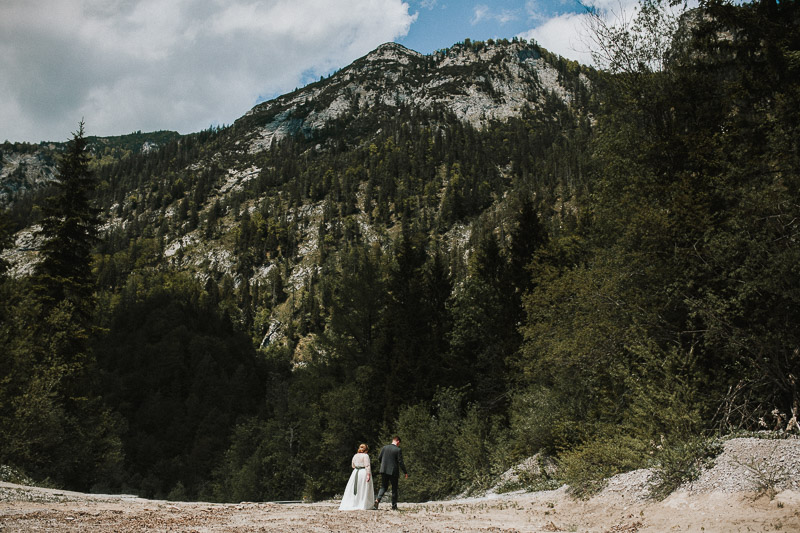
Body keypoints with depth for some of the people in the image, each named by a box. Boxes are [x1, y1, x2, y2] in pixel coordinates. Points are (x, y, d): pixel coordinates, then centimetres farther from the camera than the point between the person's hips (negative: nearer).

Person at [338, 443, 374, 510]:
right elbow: (367, 466, -14)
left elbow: (353, 465, 16)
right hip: (364, 472, -5)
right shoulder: (365, 456, -7)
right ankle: (363, 505, 2)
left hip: (355, 472, 5)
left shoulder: (355, 456, 10)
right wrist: (368, 475, -17)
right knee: (363, 490, 2)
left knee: (351, 490, 8)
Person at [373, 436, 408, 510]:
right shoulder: (398, 450, -9)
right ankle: (394, 506, 13)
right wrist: (405, 472, -4)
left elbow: (379, 458, 8)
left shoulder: (384, 448, 3)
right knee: (394, 488, 10)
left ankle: (377, 500, -9)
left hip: (384, 471, 4)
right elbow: (400, 462, -11)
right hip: (393, 471, -3)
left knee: (383, 487, 14)